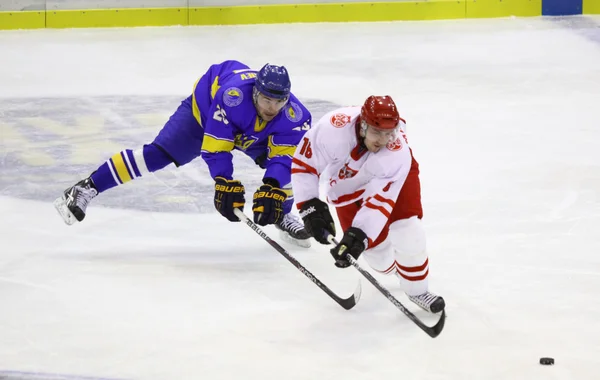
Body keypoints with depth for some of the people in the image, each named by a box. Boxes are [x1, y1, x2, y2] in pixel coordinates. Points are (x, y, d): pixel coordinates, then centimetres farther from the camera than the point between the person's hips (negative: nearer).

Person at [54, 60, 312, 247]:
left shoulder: (293, 116, -33)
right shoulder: (233, 96, -44)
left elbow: (284, 157, -32)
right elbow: (214, 147, -40)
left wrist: (272, 190, -48)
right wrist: (225, 183, -47)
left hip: (250, 134, 4)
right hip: (204, 109, -4)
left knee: (290, 164, -12)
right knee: (159, 154, -19)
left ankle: (282, 215, 17)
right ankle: (86, 189, -18)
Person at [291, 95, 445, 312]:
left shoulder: (397, 153, -39)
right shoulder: (333, 129, -41)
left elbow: (379, 202, -40)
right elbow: (303, 163, -27)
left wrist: (358, 236, -51)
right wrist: (310, 206, -33)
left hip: (390, 176, -1)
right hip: (347, 185, 1)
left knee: (407, 230, -18)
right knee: (375, 246, -2)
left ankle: (416, 288, 7)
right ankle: (393, 268, 34)